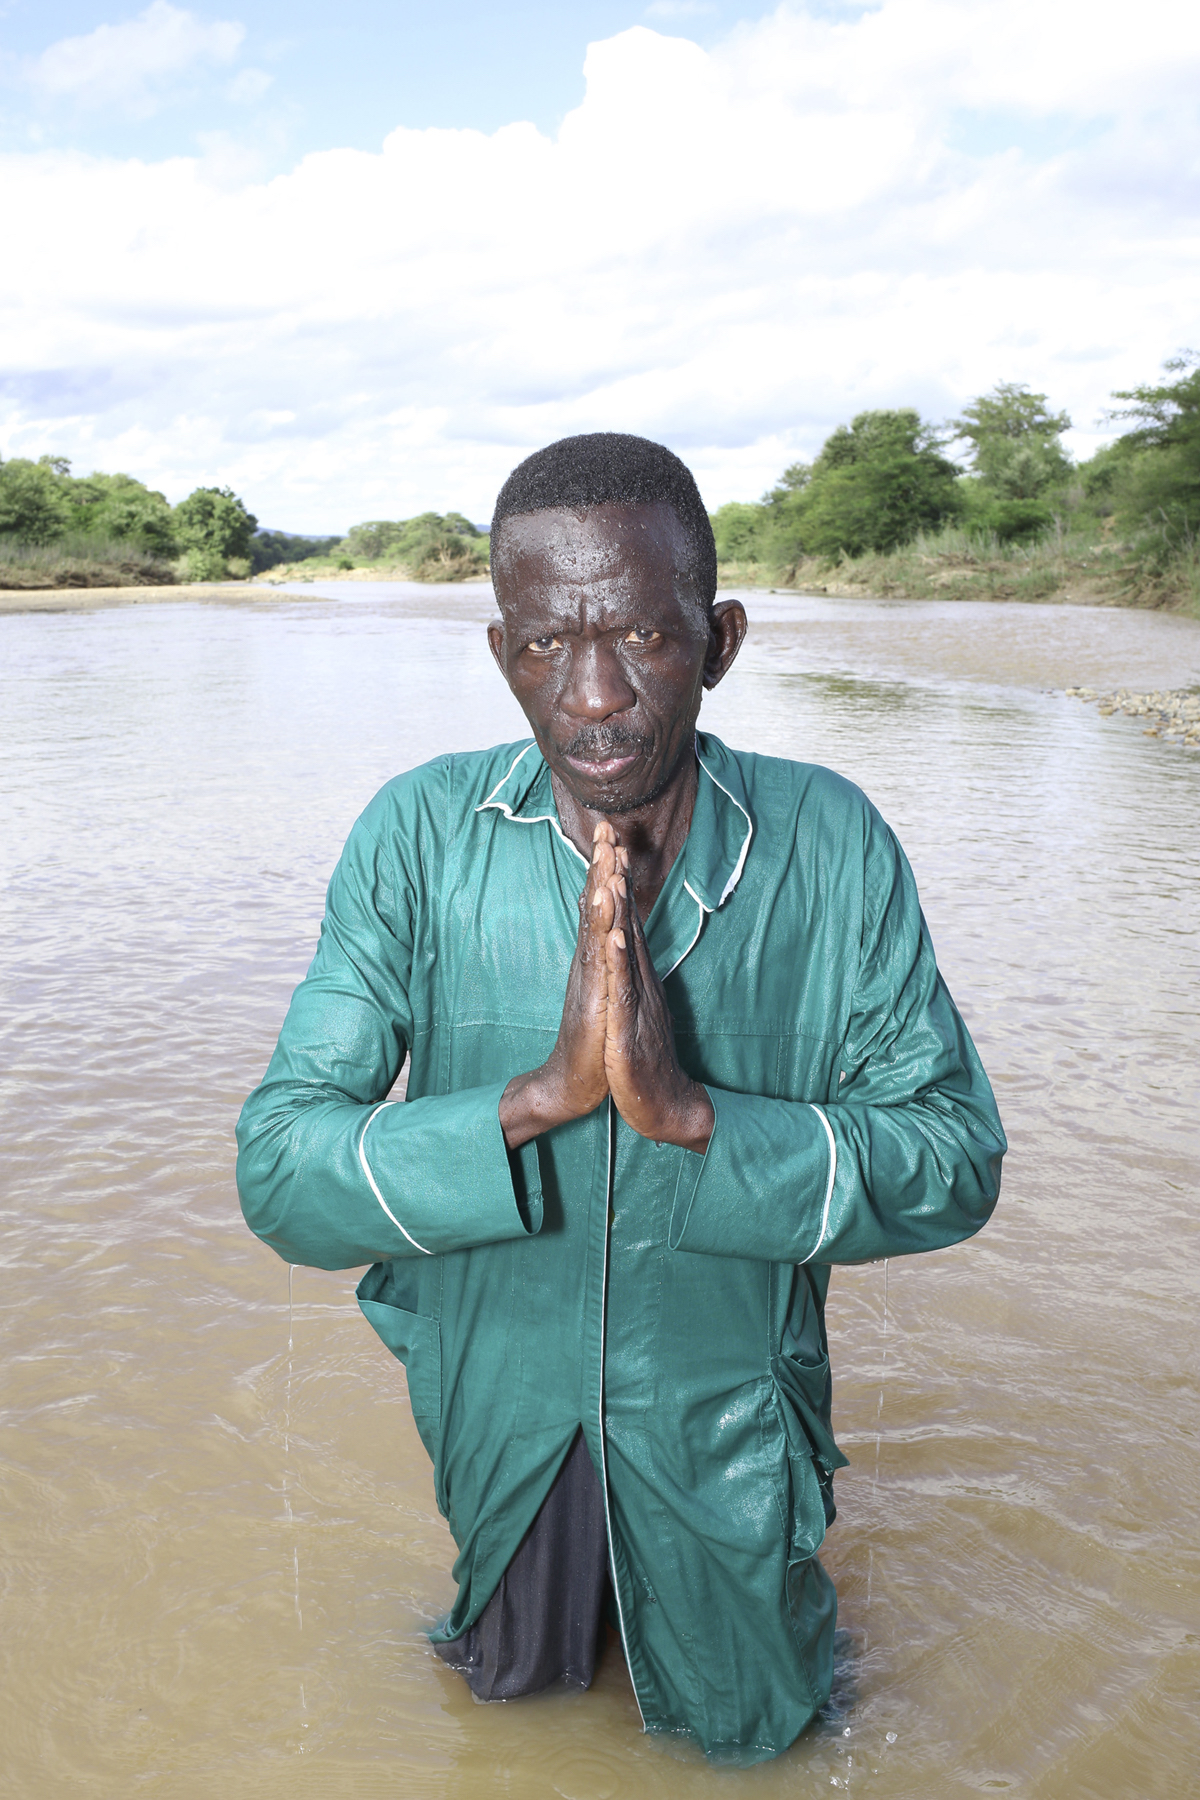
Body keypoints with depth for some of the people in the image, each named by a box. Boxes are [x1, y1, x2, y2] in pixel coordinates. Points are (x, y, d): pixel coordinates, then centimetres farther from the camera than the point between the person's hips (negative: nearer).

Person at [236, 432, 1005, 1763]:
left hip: (725, 1418, 0)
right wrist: (540, 1095, -35)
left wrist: (692, 1110, -33)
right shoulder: (417, 839, -19)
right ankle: (540, 1618, 60)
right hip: (500, 1398, 1)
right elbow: (277, 1169, -21)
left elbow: (955, 1164, -18)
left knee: (747, 1727, 27)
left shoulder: (830, 845, -19)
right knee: (516, 1684, 30)